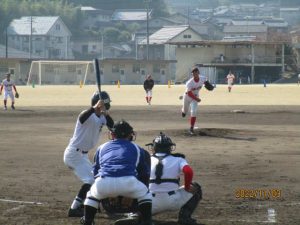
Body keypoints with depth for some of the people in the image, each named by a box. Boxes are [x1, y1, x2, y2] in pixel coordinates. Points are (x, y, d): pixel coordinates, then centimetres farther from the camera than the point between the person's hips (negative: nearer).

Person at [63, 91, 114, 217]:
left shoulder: (102, 117, 6)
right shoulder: (88, 115, -19)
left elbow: (112, 126, -7)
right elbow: (82, 118, -42)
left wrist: (105, 113, -23)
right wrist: (94, 108, -58)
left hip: (82, 154, 10)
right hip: (74, 154, -10)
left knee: (94, 177, 20)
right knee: (90, 180, -16)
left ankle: (80, 205, 29)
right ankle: (74, 209, -15)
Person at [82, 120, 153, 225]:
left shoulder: (102, 147, 31)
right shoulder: (136, 148, 26)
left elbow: (95, 171, 36)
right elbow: (146, 172, 30)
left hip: (103, 183, 2)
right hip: (128, 182, -1)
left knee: (92, 195, 34)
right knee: (144, 193, 27)